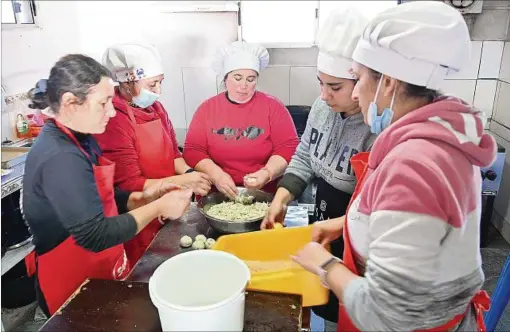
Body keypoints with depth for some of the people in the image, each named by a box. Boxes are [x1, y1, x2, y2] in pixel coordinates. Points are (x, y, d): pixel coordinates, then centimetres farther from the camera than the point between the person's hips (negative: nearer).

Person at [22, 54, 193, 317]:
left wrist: (140, 198, -7)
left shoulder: (79, 139, 2)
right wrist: (158, 207, -22)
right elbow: (95, 236, -30)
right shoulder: (60, 158, -29)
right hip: (75, 287, -8)